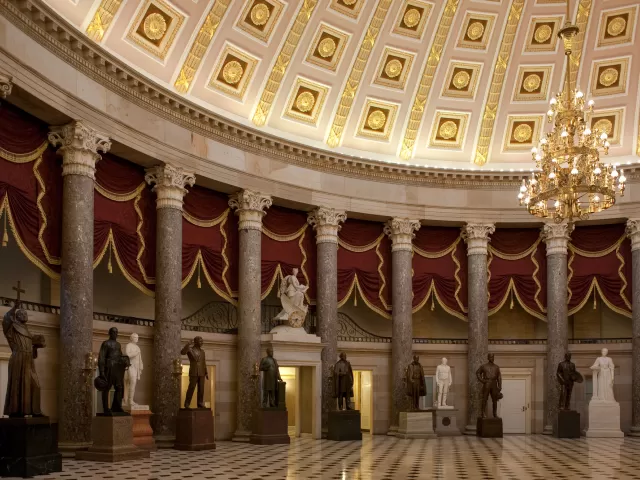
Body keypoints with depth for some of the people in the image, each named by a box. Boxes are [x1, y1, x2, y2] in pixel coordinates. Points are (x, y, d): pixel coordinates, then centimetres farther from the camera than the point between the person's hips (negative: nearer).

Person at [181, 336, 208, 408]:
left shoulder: (202, 351, 15)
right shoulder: (189, 349, -2)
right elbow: (182, 352, -23)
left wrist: (206, 373, 10)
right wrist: (189, 344, -27)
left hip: (201, 373, 5)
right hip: (193, 372, -5)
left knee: (201, 389, 1)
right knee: (191, 388, -9)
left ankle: (200, 404, 6)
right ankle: (187, 404, -2)